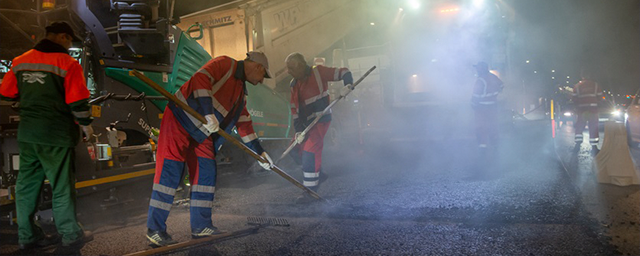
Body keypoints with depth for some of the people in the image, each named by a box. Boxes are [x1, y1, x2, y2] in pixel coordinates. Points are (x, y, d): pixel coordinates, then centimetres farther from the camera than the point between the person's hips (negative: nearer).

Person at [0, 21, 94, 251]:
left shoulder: (20, 61, 8)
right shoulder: (67, 63, -12)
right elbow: (78, 101, -15)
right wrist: (86, 124, 0)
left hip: (27, 133, 7)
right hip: (56, 136, -6)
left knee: (27, 184, 13)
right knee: (62, 186, 2)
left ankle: (27, 236, 23)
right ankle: (71, 236, 12)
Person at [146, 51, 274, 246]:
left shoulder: (240, 91, 17)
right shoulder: (225, 64, -8)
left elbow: (245, 124, 19)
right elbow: (200, 79, -24)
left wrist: (260, 152, 16)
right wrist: (208, 114, -32)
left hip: (201, 133, 9)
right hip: (180, 119, -9)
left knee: (207, 174, 3)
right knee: (170, 171, -10)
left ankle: (201, 226, 12)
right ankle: (155, 229, -4)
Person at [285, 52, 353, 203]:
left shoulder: (318, 72, -10)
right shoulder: (294, 84, 9)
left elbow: (344, 72, -9)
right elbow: (294, 109, 7)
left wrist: (348, 85, -29)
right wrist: (298, 129, -2)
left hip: (321, 120, -8)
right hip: (305, 123, 8)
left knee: (310, 152, -16)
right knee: (296, 150, 10)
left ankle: (310, 192, -8)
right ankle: (317, 173, 30)